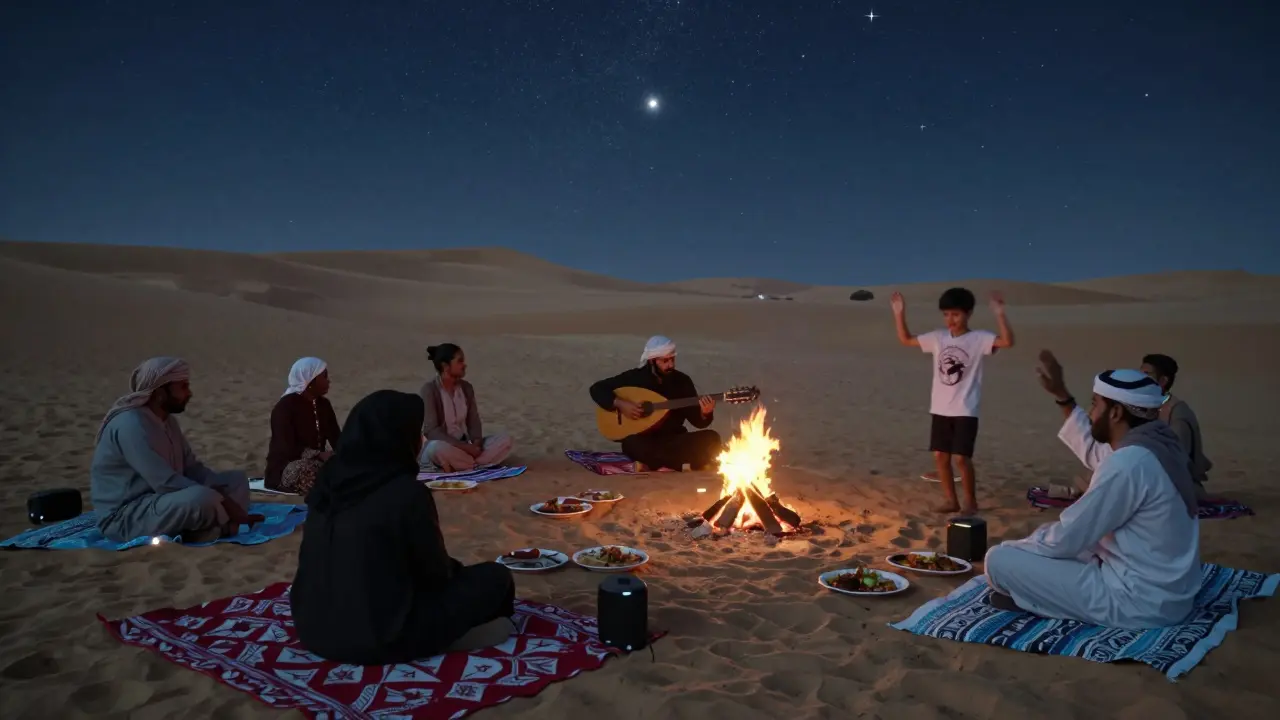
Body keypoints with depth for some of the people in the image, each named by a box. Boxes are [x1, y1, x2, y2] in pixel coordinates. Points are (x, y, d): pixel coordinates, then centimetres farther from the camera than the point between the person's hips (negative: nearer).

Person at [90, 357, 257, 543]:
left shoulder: (167, 421, 9)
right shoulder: (130, 424, -21)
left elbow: (192, 468, 10)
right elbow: (166, 483, -28)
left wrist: (221, 494, -9)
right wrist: (223, 502, -23)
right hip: (125, 518, -10)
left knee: (236, 479, 5)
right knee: (203, 498, -36)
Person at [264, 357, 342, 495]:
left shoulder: (324, 404, 7)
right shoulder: (285, 406, -14)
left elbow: (336, 438, 3)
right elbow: (288, 448, -22)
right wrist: (320, 455, -33)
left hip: (316, 463, 6)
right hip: (285, 469, -6)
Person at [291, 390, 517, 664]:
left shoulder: (329, 479, 0)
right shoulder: (406, 492, -20)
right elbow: (436, 573, -8)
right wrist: (456, 569, 15)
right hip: (380, 637, -7)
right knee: (495, 578, 4)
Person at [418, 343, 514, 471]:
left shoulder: (466, 387, 5)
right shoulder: (429, 389, -14)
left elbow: (473, 421, 8)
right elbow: (431, 430, -20)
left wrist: (476, 443, -15)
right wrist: (466, 447, -24)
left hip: (462, 447, 6)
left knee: (505, 440, -12)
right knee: (438, 448, -41)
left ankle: (460, 465, -24)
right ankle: (479, 464, -22)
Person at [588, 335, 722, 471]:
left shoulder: (682, 381, 3)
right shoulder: (634, 377, -3)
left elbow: (697, 420, 5)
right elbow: (596, 389, -1)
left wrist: (704, 413, -19)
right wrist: (620, 403, -16)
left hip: (674, 440, 2)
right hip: (642, 440, -2)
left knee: (712, 438, -22)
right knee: (632, 444, -38)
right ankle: (683, 465, -25)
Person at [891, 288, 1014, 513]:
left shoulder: (979, 338, -8)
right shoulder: (937, 338, 6)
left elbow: (1008, 341, -24)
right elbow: (906, 339, 13)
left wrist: (999, 313, -33)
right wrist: (900, 313, 2)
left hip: (965, 411, -5)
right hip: (940, 409, 5)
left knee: (961, 457, -8)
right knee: (940, 455, 6)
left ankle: (971, 502, 11)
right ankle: (951, 500, 20)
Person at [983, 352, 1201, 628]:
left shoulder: (1128, 463, -25)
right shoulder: (1155, 442, 3)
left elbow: (1066, 538, -18)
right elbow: (1096, 453, 26)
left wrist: (1012, 547, -1)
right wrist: (1061, 396, 24)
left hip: (1139, 602, -10)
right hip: (1167, 591, 10)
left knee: (999, 560, -16)